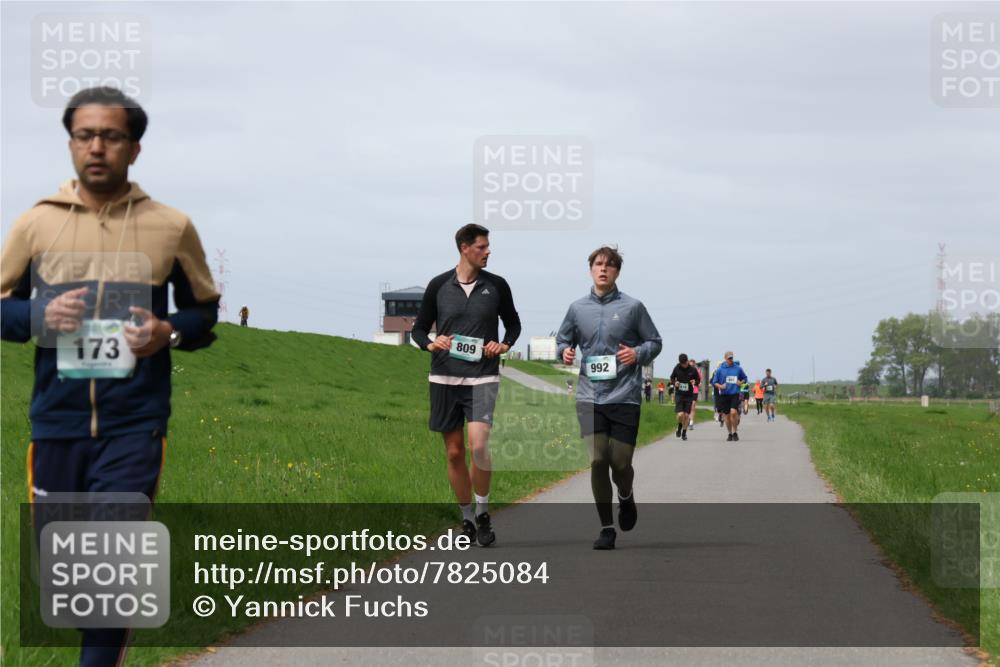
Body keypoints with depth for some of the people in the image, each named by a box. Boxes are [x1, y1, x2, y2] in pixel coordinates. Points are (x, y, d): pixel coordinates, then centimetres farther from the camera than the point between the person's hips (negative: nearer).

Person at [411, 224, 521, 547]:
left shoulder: (497, 285, 3)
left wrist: (505, 345, -3)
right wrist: (431, 344, -11)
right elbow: (419, 328, 10)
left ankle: (483, 511, -1)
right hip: (444, 377, 1)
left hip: (482, 378, -1)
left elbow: (513, 323, 16)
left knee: (478, 444, -19)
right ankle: (467, 518, 21)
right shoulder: (438, 286, 2)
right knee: (454, 452, 6)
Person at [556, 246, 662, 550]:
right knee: (597, 460, -7)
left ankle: (626, 497, 36)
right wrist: (564, 352, -1)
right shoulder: (577, 308, 9)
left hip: (625, 396, -2)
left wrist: (638, 354, -11)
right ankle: (606, 528, 4)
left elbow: (655, 342, 9)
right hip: (590, 396, 2)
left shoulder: (633, 307, 1)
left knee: (620, 463, -1)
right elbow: (562, 341, 22)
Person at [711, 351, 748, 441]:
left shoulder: (738, 368, 5)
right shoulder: (720, 369, 3)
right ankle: (730, 434, 21)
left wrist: (741, 382, 0)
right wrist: (720, 386, -11)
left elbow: (744, 378, 20)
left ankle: (734, 432, -2)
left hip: (735, 394, -1)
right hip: (724, 395, 1)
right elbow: (714, 382, 7)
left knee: (733, 412, -19)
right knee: (727, 415, 6)